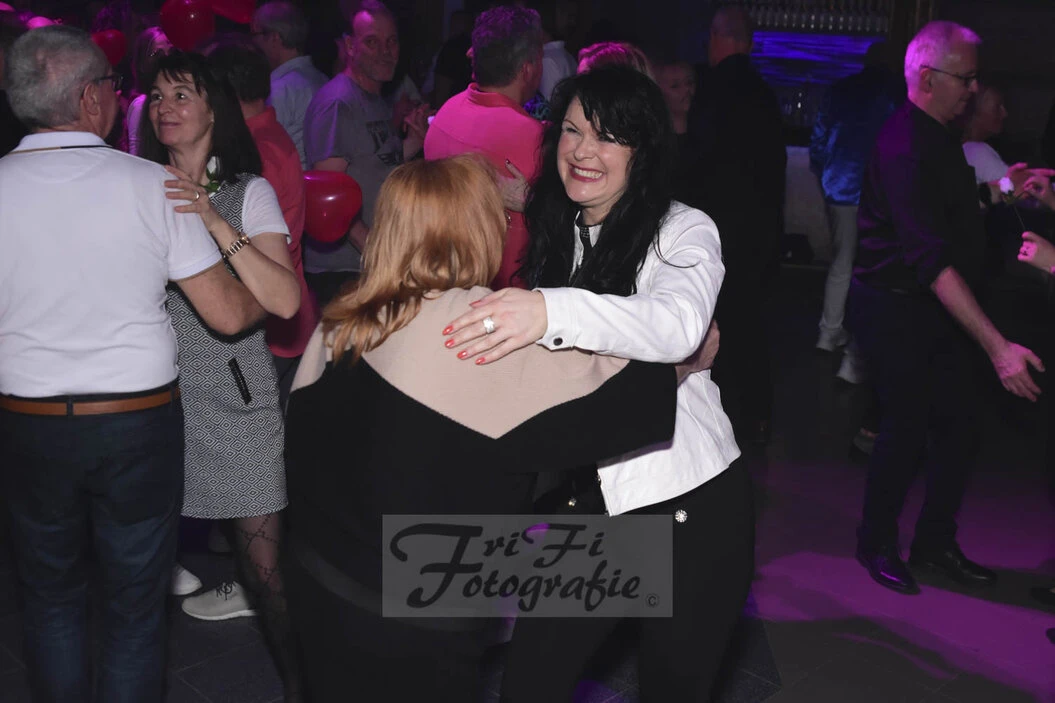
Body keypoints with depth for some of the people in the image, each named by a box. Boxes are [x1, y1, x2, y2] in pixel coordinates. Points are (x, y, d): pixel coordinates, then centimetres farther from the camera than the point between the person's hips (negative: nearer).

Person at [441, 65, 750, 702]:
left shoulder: (683, 230, -10)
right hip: (590, 501, 5)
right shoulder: (552, 235, 8)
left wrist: (553, 310, -45)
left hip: (690, 504, -5)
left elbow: (677, 323, -33)